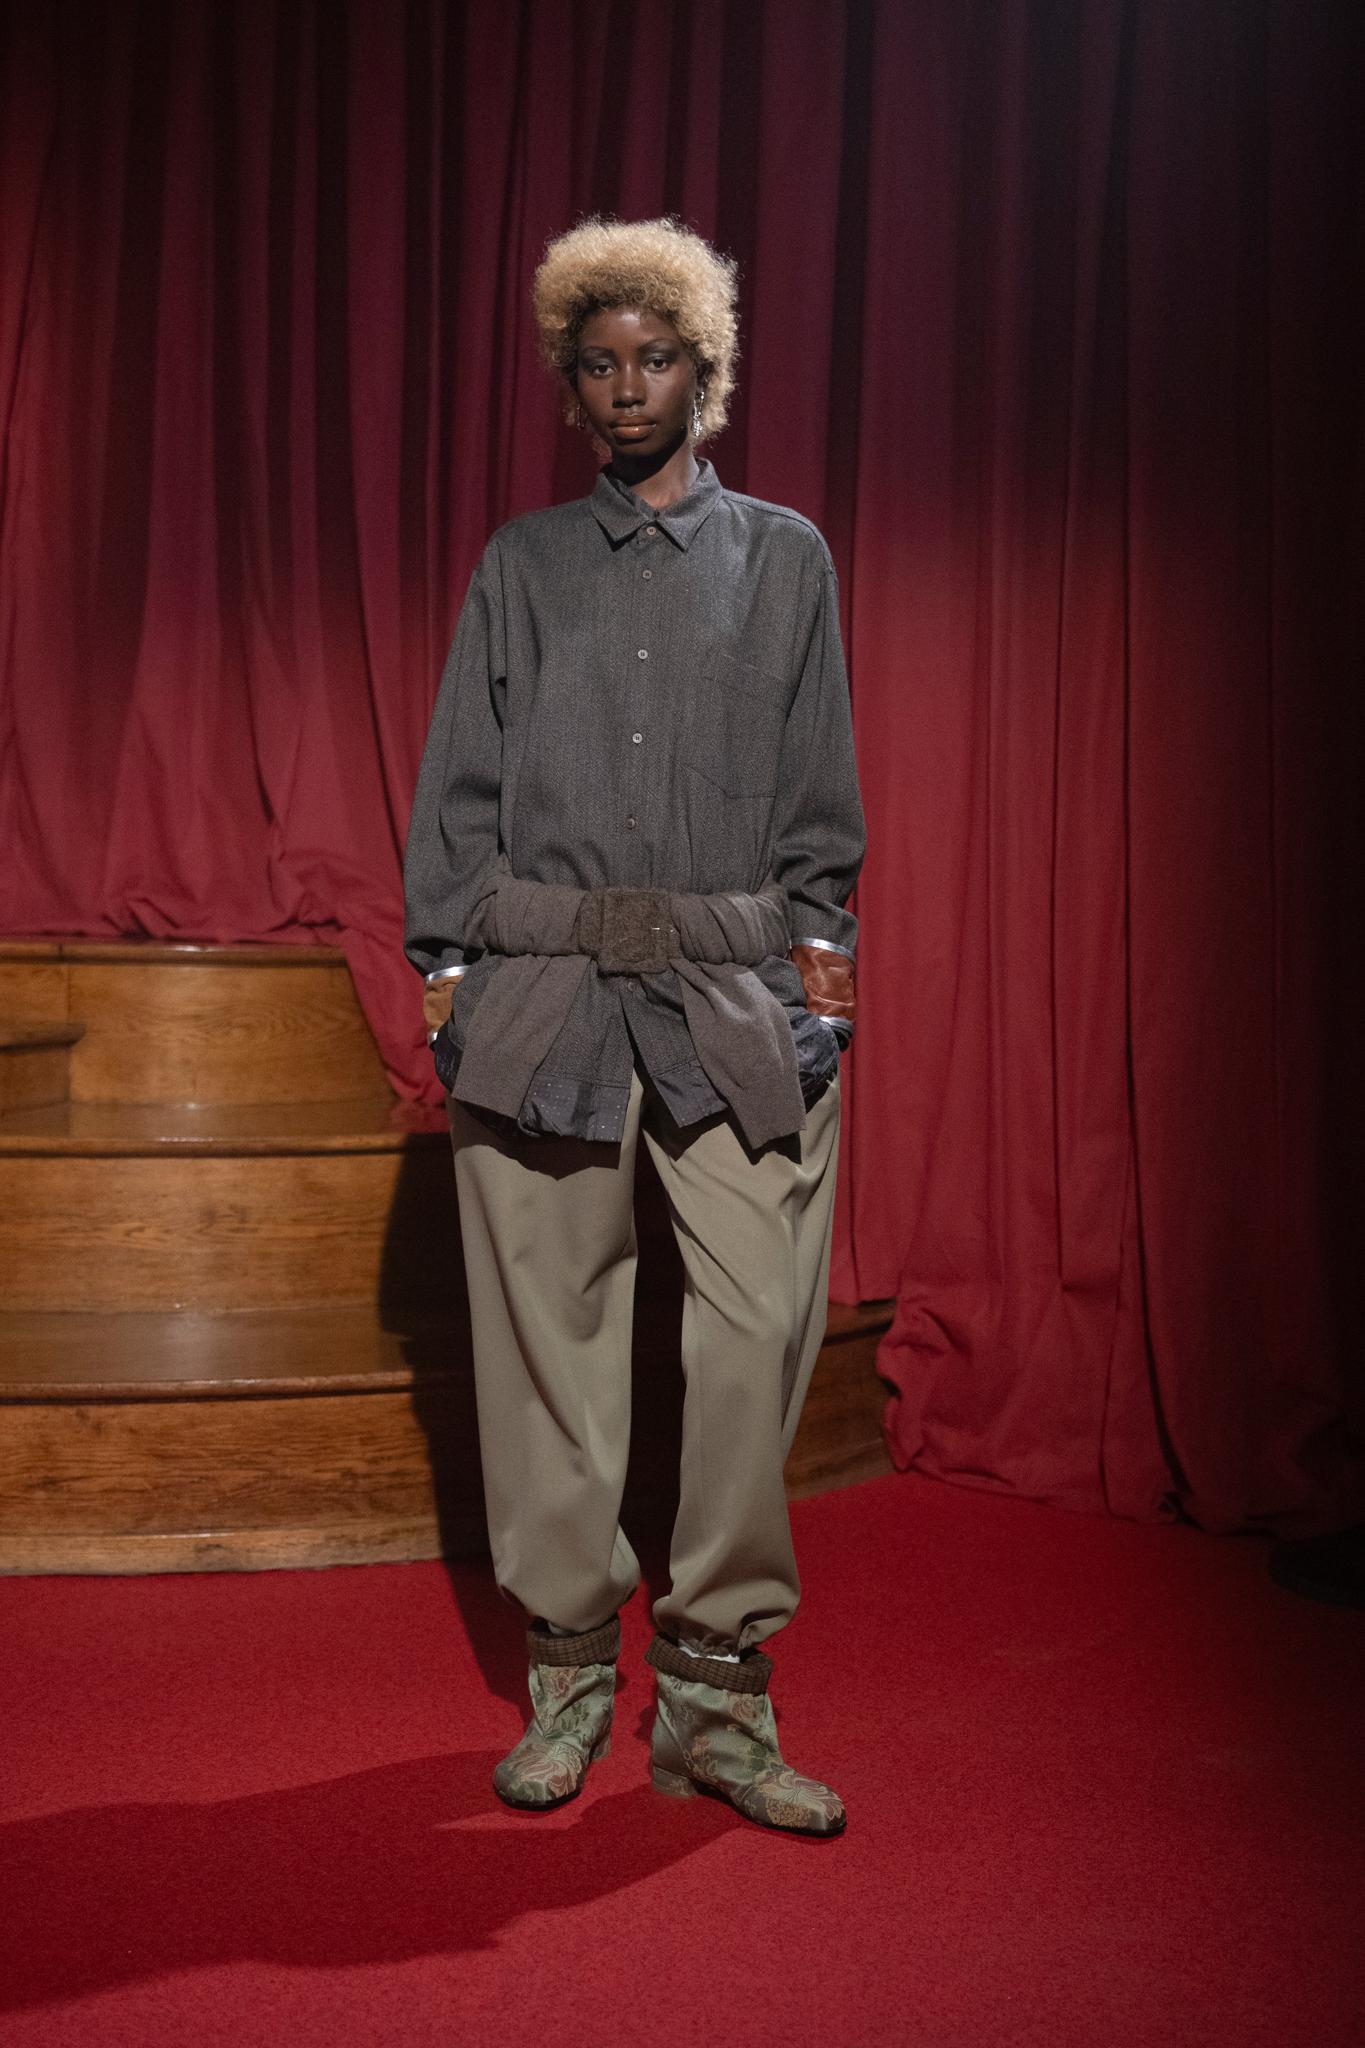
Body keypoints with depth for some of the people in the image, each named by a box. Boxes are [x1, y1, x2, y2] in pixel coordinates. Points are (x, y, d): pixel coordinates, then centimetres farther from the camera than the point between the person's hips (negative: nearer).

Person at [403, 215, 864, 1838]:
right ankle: (568, 1678, 15)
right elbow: (459, 784, 12)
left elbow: (820, 792, 12)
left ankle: (716, 1694, 4)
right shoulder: (520, 566, 15)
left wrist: (820, 947, 1)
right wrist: (444, 966, 3)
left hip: (738, 989, 0)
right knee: (548, 1326, 1)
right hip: (542, 985, 1)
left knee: (758, 1330, -8)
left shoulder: (785, 559, 15)